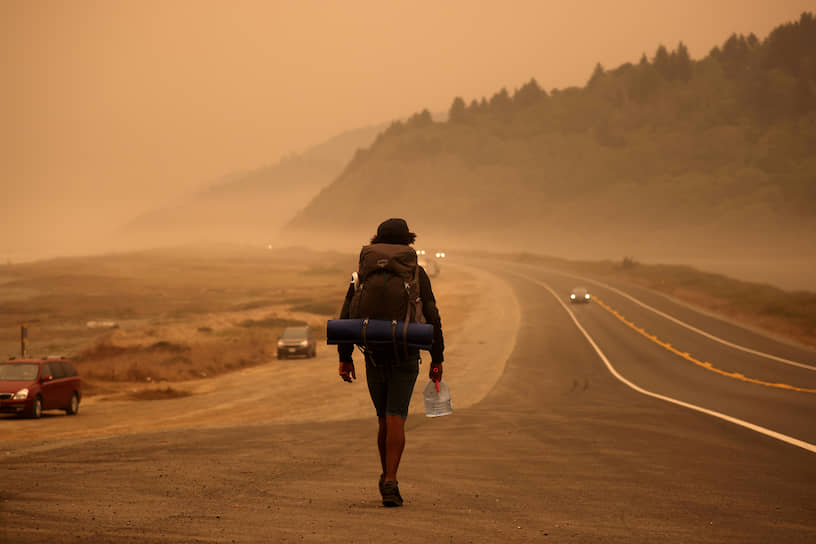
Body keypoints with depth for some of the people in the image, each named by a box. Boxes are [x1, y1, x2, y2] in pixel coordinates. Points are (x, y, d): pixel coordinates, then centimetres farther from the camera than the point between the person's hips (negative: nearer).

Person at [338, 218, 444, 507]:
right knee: (395, 421, -6)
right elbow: (432, 318, -5)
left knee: (385, 419, 18)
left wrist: (345, 358, 5)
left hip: (374, 357, 2)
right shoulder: (416, 274, -1)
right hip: (405, 358, -2)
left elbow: (346, 316, 0)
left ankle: (387, 477, 26)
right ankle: (390, 483, -18)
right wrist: (437, 360, 0)